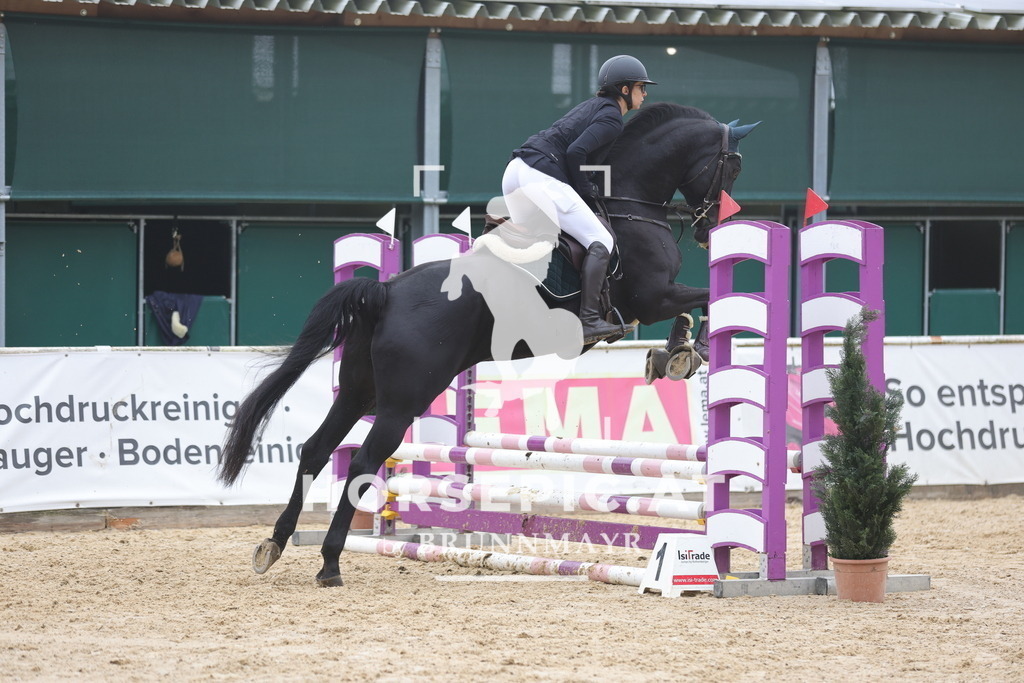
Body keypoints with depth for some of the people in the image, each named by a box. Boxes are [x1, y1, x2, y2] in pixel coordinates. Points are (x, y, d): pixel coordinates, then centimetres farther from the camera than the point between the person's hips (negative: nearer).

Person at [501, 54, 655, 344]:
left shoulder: (594, 106, 25)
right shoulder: (612, 118, -4)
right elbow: (576, 152, -16)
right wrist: (586, 189, -5)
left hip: (516, 171, 10)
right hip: (542, 177, -10)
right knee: (601, 242, -10)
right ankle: (589, 321, -21)